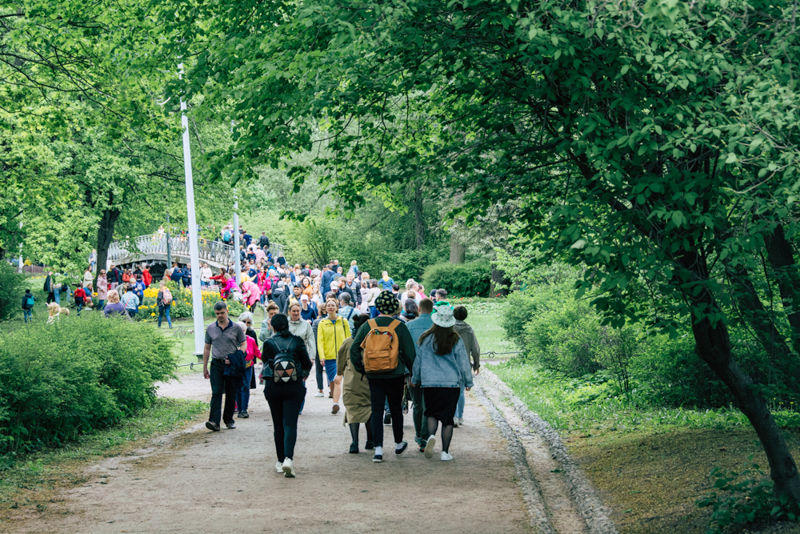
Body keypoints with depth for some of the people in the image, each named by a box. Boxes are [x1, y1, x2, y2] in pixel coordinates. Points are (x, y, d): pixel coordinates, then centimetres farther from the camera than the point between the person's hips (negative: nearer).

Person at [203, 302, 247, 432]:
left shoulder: (236, 328, 2)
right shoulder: (211, 328, 8)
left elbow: (243, 345, 5)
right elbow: (207, 348, 15)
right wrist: (205, 367, 13)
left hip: (232, 365, 0)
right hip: (216, 364, 0)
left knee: (231, 394, 6)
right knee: (216, 393, -12)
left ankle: (229, 420, 19)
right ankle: (214, 422, -21)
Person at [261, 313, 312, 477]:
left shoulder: (268, 343, -3)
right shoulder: (297, 341, -3)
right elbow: (307, 364, 3)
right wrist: (304, 375, 24)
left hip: (273, 387, 1)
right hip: (294, 387, -1)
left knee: (278, 424, 12)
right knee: (290, 423, -3)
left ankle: (281, 461, 18)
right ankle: (288, 458, -23)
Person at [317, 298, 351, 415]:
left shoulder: (343, 321, 7)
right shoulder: (322, 323, 7)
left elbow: (348, 339, 10)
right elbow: (320, 341, 1)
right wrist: (321, 356, -12)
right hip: (328, 356, 2)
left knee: (337, 380, -17)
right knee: (332, 382, 7)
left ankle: (336, 404, -24)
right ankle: (335, 404, 20)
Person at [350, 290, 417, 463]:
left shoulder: (368, 326, -1)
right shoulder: (399, 327, -6)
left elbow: (354, 349, -1)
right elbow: (409, 353, -5)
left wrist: (360, 369, 9)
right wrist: (411, 371, 10)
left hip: (374, 376, 1)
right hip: (395, 375, -1)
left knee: (377, 411, 2)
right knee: (396, 409, 16)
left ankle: (378, 449, -8)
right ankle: (399, 444, 32)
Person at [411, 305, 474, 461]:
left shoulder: (425, 339, 0)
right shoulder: (456, 341, -3)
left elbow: (418, 361, 9)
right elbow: (463, 363, 2)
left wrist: (415, 379, 24)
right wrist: (468, 382, 15)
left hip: (429, 384, 1)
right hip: (452, 384, -1)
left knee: (432, 413, 13)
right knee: (447, 418, 6)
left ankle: (431, 436, -17)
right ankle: (445, 452, 4)